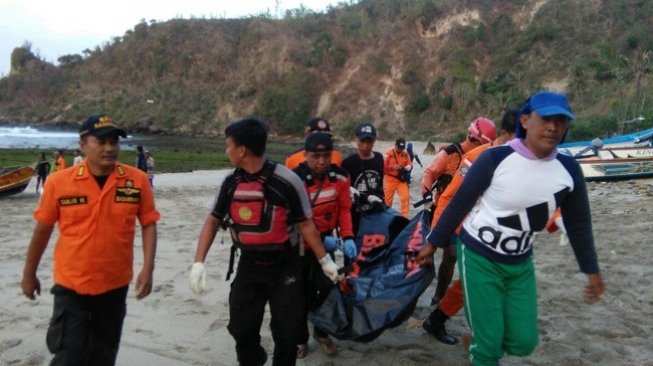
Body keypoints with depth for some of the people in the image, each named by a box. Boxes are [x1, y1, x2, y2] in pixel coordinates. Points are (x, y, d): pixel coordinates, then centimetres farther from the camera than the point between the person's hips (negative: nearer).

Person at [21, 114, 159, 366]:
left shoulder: (137, 180, -8)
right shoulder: (58, 182, -10)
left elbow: (148, 224, -1)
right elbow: (42, 230, 2)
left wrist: (148, 269, -9)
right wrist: (29, 274, 11)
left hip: (115, 285, 2)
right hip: (71, 285, -1)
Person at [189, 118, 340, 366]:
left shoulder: (286, 181, -20)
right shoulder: (231, 182, -3)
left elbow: (305, 224, -10)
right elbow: (213, 221, 5)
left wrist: (325, 261, -3)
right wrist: (199, 262, -2)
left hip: (284, 267, -4)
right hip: (248, 265, 4)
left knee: (286, 333, 5)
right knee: (241, 329, 9)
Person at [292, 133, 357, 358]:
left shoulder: (340, 177, -8)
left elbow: (344, 209, -2)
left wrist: (347, 237, -15)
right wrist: (320, 239, -24)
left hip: (326, 240, 4)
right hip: (300, 245, -4)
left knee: (328, 286, 5)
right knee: (301, 293, 6)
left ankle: (321, 331, 28)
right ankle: (300, 338, 25)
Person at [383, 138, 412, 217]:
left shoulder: (405, 154, 4)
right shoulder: (388, 153, -9)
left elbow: (410, 164, 6)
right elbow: (383, 166, -10)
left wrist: (408, 167, -16)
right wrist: (392, 167, -22)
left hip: (401, 179, 3)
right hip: (390, 179, -3)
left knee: (406, 197, -7)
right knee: (387, 199, 7)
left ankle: (404, 217, 1)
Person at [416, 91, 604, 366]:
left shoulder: (568, 170, -6)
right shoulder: (496, 159, -20)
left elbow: (578, 222, 7)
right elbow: (459, 203, -10)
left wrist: (591, 270, 13)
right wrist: (433, 243, -4)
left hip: (521, 264, 5)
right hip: (479, 258, -4)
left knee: (523, 342, 6)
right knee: (489, 344, -1)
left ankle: (482, 344, 38)